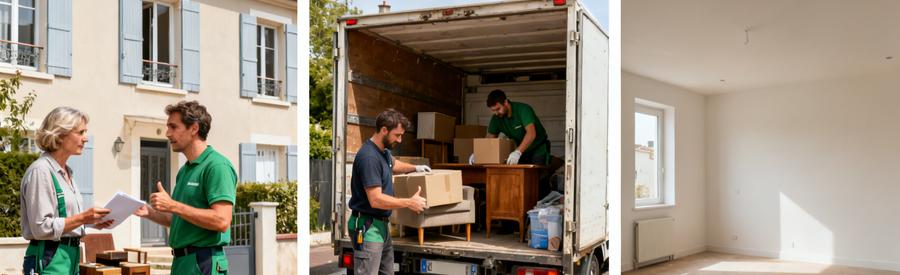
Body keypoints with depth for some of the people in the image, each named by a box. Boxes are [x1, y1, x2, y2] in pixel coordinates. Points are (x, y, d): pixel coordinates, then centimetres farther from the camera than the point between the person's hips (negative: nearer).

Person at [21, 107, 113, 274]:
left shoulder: (66, 173, 13)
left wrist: (91, 221, 4)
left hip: (70, 256, 8)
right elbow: (41, 227, -17)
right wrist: (82, 218, -20)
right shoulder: (40, 171, -13)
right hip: (50, 259, -8)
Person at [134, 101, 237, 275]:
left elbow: (221, 221, -23)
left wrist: (173, 206, -19)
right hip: (180, 261, 9)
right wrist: (149, 213, 7)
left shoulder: (217, 166, -13)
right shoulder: (184, 170, 16)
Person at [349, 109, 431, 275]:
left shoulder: (384, 151, 10)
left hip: (382, 225, 10)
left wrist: (414, 168, 20)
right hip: (367, 226, -10)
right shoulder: (369, 157, -20)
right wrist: (409, 203, -15)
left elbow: (393, 164, 36)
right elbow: (376, 200, -24)